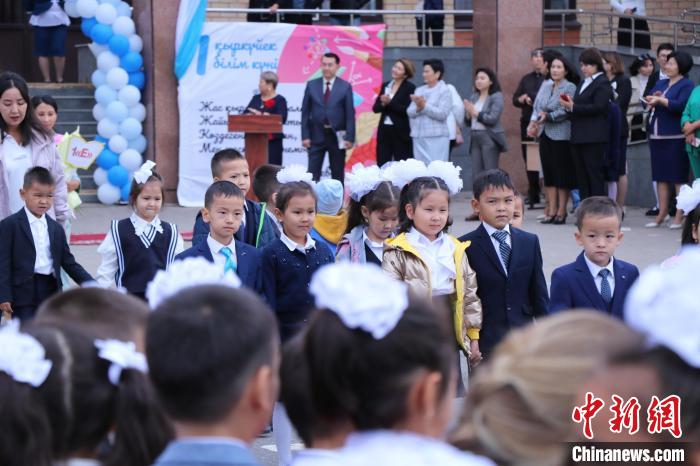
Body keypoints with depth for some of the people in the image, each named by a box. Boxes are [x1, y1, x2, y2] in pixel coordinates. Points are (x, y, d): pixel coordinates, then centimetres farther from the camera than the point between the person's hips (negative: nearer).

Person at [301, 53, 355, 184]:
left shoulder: (345, 87, 0)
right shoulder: (311, 85, 4)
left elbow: (350, 114, -2)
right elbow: (305, 112, 4)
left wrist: (350, 137, -9)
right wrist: (305, 136, -3)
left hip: (337, 136, -1)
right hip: (316, 135, 1)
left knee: (338, 174, 7)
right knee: (313, 173, -2)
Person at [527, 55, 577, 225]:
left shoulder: (570, 88, -6)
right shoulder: (545, 85, 12)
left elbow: (565, 111, -15)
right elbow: (537, 106, 10)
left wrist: (548, 117, -20)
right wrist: (533, 121, -6)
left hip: (561, 135, -6)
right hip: (545, 134, 6)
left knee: (562, 174, -1)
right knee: (548, 173, 7)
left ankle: (561, 212, 5)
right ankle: (551, 211, 11)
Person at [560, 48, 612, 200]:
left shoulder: (602, 83, -5)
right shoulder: (583, 84, 22)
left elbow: (598, 107, -16)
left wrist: (573, 107, -17)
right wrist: (569, 105, -1)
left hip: (594, 137, -8)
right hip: (578, 136, 8)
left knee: (594, 174, -7)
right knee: (581, 175, 7)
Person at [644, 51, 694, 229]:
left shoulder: (687, 85, -4)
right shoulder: (661, 83, 18)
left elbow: (680, 105, -17)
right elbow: (648, 101, 11)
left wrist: (660, 100, -21)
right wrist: (652, 100, -9)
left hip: (675, 137, -7)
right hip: (656, 135, 7)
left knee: (678, 177, -3)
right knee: (660, 176, 9)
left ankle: (680, 216, 0)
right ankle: (661, 214, 14)